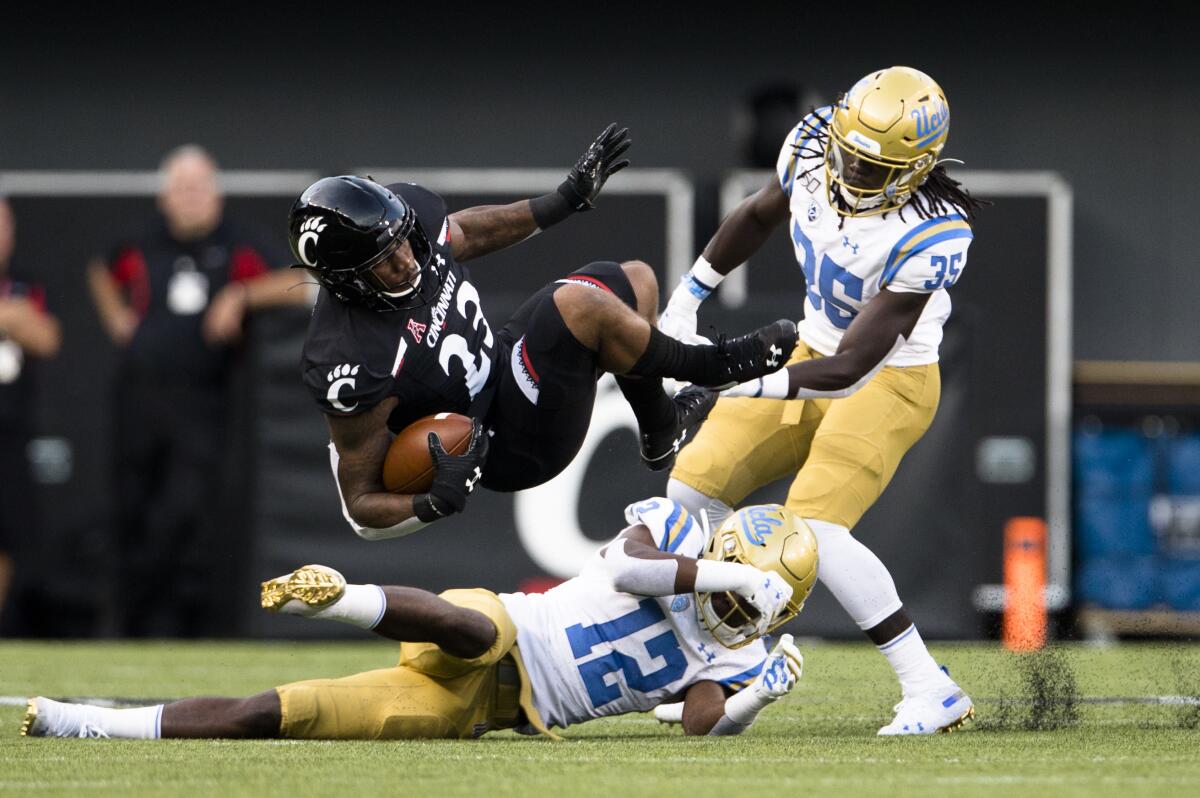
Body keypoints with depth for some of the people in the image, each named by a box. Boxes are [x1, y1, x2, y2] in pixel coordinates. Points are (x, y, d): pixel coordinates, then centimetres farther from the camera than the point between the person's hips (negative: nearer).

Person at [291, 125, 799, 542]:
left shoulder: (408, 209, -15)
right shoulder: (353, 368, -34)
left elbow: (460, 235, 13)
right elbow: (361, 509, -22)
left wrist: (566, 200, 16)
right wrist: (436, 504, -40)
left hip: (502, 362, 8)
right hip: (509, 448, -8)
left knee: (635, 283, 12)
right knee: (579, 303, -28)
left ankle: (661, 432, 30)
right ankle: (716, 366, -3)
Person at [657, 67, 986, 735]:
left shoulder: (931, 237, -31)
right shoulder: (813, 146, -12)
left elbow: (851, 368, -31)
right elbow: (760, 215, 12)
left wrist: (744, 380, -35)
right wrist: (687, 299, 16)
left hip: (888, 381, -8)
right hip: (812, 355, 8)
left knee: (815, 529, -22)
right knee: (693, 488, 3)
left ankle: (932, 692, -15)